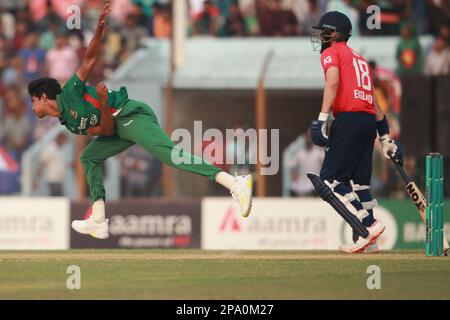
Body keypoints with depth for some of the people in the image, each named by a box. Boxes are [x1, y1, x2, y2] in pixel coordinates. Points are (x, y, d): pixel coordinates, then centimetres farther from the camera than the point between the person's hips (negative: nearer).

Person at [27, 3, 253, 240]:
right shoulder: (67, 122, 19)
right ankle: (98, 222, 14)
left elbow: (90, 58, -8)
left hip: (132, 115, -10)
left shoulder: (69, 94, 0)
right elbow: (107, 130, 5)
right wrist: (103, 105, -14)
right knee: (90, 157, 19)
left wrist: (99, 29, -26)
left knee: (167, 153, -27)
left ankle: (234, 183, -43)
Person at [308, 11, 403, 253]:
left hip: (348, 118, -8)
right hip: (370, 121, 8)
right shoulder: (359, 59, 27)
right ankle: (367, 242, 5)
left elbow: (333, 83, -16)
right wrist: (385, 138, 26)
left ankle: (366, 227, -19)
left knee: (329, 181, -8)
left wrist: (322, 119, -24)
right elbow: (375, 103, 25)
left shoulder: (331, 53, 4)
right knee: (359, 181, 10)